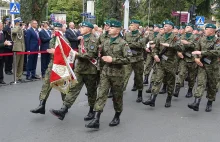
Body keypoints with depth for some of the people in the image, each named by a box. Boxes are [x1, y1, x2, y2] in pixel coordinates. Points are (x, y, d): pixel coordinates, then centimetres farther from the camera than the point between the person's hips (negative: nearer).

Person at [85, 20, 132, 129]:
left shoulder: (123, 43, -8)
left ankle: (117, 117, 27)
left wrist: (113, 59, -18)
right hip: (105, 72, 5)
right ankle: (96, 119, -7)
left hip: (117, 73, -4)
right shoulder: (106, 42, 10)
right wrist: (103, 57, 4)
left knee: (117, 95, 9)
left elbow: (128, 59, -14)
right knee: (101, 94, -4)